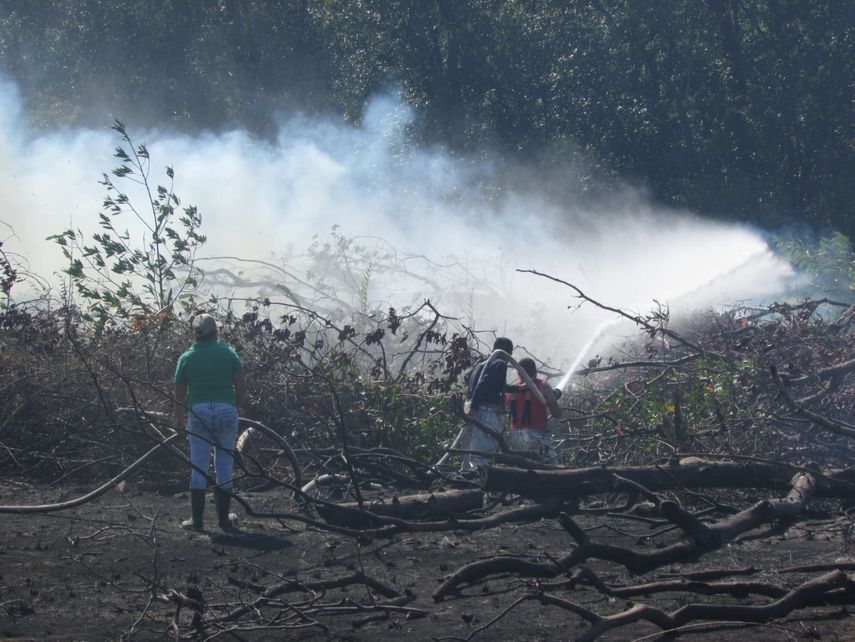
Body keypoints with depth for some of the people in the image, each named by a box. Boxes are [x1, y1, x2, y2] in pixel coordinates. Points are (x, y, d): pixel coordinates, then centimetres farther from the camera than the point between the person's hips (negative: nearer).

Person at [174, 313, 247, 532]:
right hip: (226, 411, 0)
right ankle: (224, 518, 12)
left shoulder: (186, 358, 3)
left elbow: (179, 394, 8)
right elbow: (241, 387, 0)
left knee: (198, 467, 6)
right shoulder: (228, 353, 1)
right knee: (224, 466, 9)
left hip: (198, 413, 0)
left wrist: (179, 418, 25)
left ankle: (196, 519, 6)